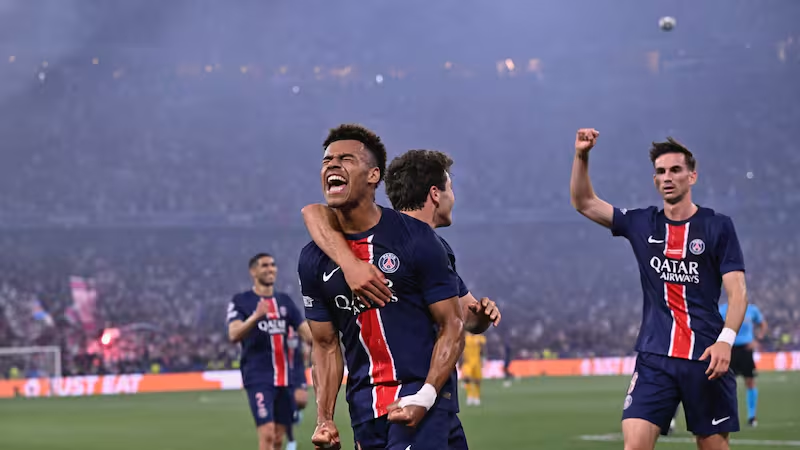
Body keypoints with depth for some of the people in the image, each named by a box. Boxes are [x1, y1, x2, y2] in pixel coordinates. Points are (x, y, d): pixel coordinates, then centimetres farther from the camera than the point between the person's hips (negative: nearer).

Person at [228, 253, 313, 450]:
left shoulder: (285, 301, 14)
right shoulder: (241, 301, -2)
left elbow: (307, 331, 10)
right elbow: (234, 334, -18)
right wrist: (256, 316, -34)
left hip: (283, 378, 6)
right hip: (258, 379, -6)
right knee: (267, 434, -16)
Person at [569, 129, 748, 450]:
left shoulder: (718, 227, 0)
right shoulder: (641, 224, 10)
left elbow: (737, 291, -4)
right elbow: (584, 203, 14)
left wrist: (726, 340, -19)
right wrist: (581, 156, -1)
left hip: (706, 358, -2)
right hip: (654, 358, 2)